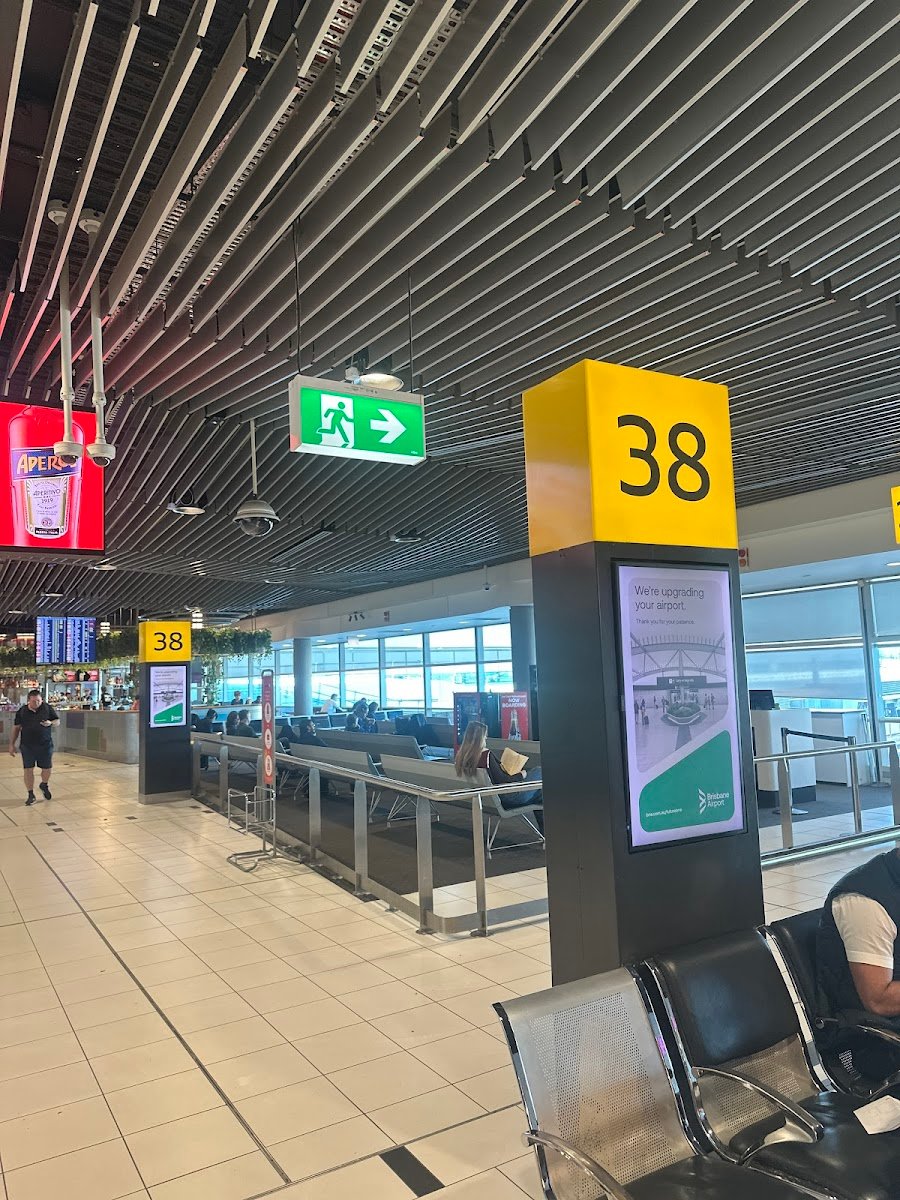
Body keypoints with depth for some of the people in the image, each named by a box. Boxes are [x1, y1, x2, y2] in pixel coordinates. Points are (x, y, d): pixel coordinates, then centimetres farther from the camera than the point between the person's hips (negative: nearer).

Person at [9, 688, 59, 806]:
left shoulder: (47, 709, -2)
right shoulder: (22, 711, 0)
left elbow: (57, 721, 6)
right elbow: (16, 728, 6)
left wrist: (50, 723, -18)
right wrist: (12, 744, 5)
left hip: (45, 745, 0)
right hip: (27, 746, 0)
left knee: (47, 768, 6)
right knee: (28, 770, 0)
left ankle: (44, 785, 37)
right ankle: (31, 794, 14)